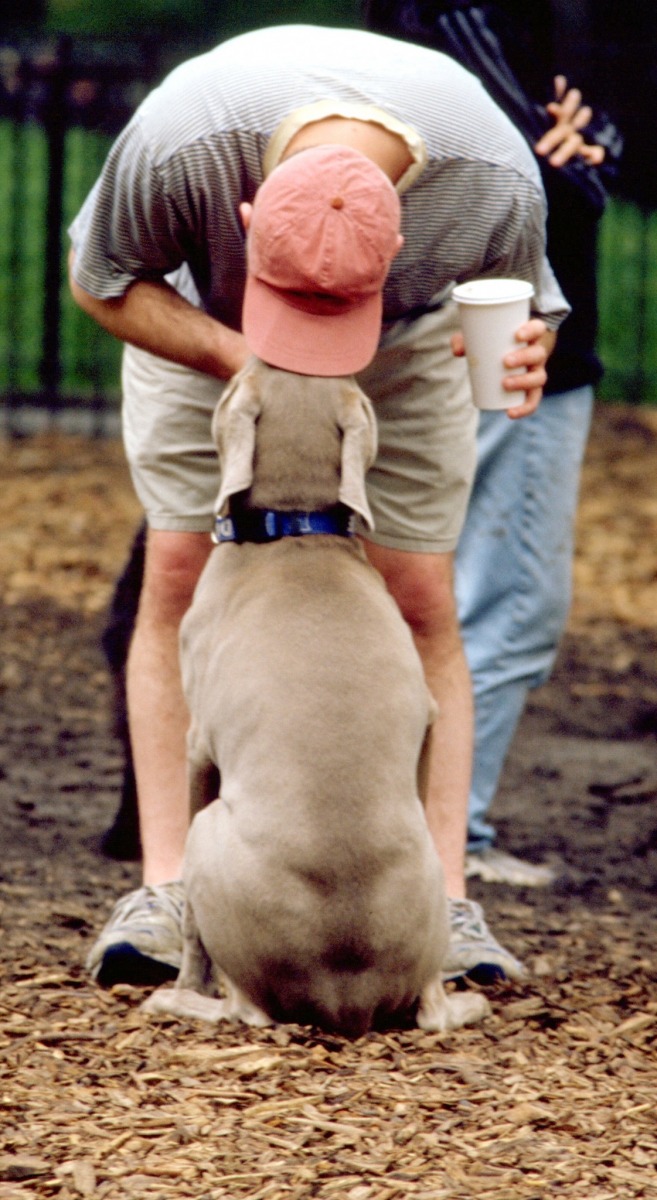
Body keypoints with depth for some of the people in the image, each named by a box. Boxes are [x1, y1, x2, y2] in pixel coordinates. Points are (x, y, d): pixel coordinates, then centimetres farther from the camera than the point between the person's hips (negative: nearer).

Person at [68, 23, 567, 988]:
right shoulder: (178, 143, -41)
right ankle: (165, 891, -11)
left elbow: (528, 309, -13)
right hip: (204, 329, 0)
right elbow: (103, 279, -20)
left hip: (406, 346, 0)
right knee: (180, 572, -13)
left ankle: (447, 906, -9)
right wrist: (241, 357, -36)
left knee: (420, 600, -9)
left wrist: (523, 356, -39)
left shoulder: (498, 185, -37)